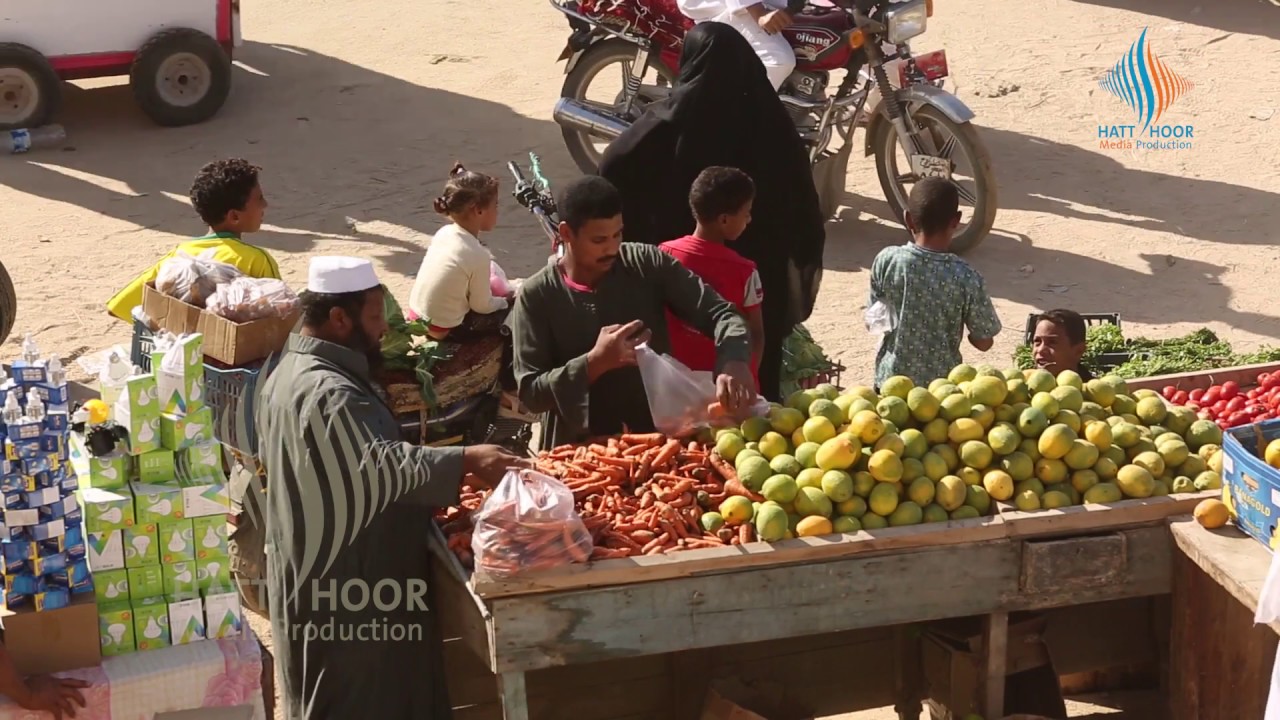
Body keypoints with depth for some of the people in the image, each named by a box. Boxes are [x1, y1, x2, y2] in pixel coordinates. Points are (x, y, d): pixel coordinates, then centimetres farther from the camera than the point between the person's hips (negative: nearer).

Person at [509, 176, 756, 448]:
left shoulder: (648, 265, -1)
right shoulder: (536, 297, -4)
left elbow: (719, 312, -2)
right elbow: (530, 392, -6)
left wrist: (734, 362, -23)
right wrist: (595, 362, -20)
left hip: (657, 435, 1)